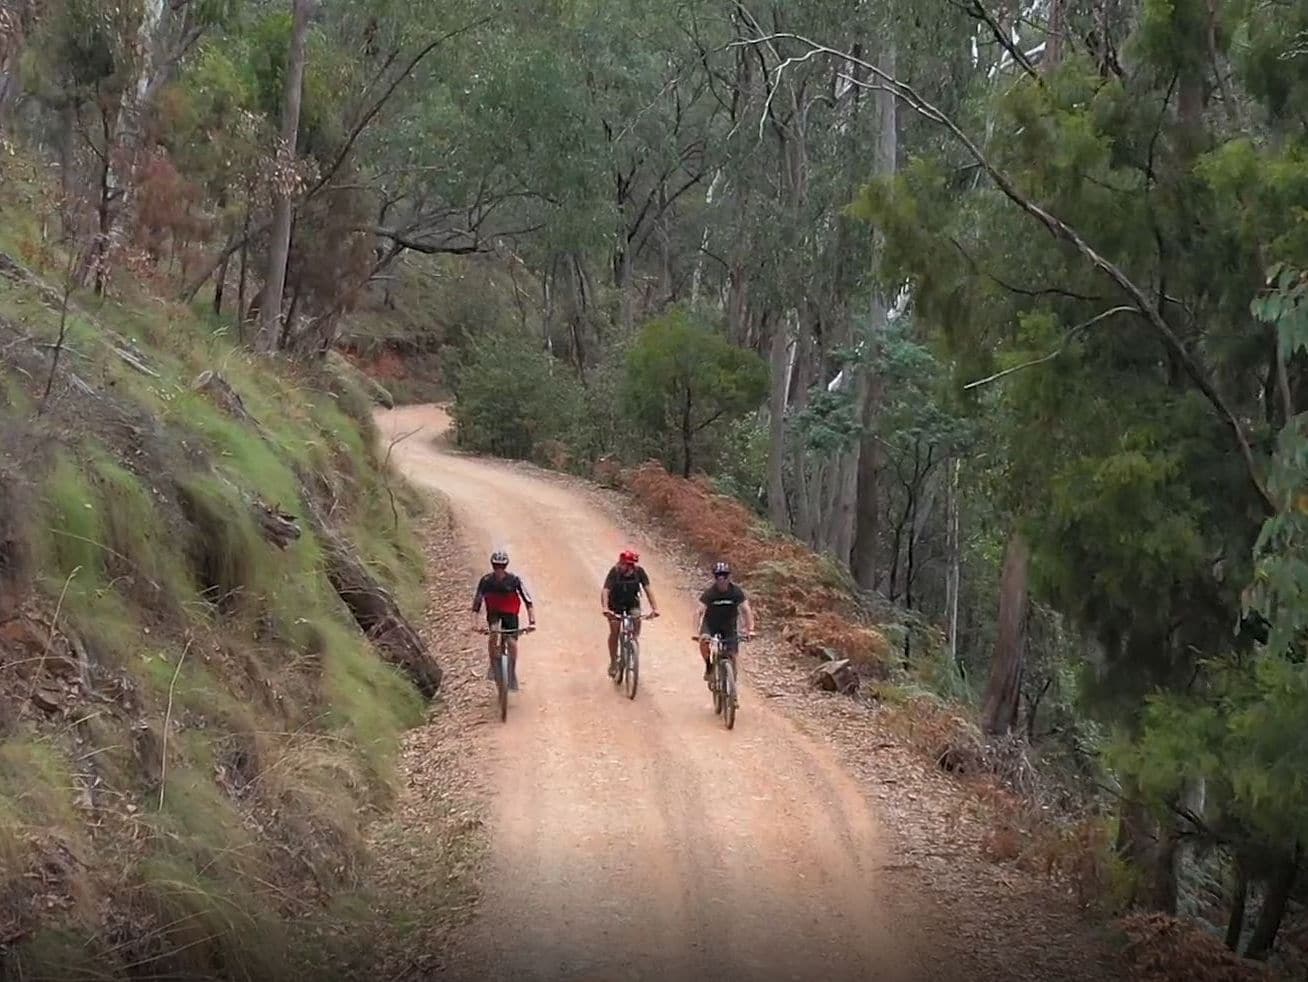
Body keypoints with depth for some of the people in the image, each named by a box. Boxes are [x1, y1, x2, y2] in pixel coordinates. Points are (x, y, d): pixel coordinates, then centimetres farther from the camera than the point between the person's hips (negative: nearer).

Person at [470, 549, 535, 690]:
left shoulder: (514, 579, -21)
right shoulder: (486, 580, -19)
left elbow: (528, 601, -20)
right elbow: (476, 602, -18)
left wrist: (531, 622, -31)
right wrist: (474, 623, -30)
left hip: (510, 613, 0)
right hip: (493, 612, 0)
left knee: (512, 642, -15)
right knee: (493, 633, -29)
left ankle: (513, 672, 9)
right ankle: (493, 666, -11)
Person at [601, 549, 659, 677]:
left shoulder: (639, 571, -21)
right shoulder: (615, 572, -27)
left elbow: (648, 590, -26)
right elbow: (605, 591, -36)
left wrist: (654, 608, -39)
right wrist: (605, 608, -52)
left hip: (632, 602, 2)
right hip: (616, 604, -2)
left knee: (637, 619, -25)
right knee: (614, 631, -10)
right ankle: (613, 662, 5)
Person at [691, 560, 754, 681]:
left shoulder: (736, 592, -19)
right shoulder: (709, 593, -22)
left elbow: (746, 610, -23)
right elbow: (699, 612, -27)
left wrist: (749, 629, -37)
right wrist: (696, 632, -40)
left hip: (729, 625, 1)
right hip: (711, 623, -1)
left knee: (732, 655, -8)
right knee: (704, 640, -32)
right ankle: (709, 667, -9)